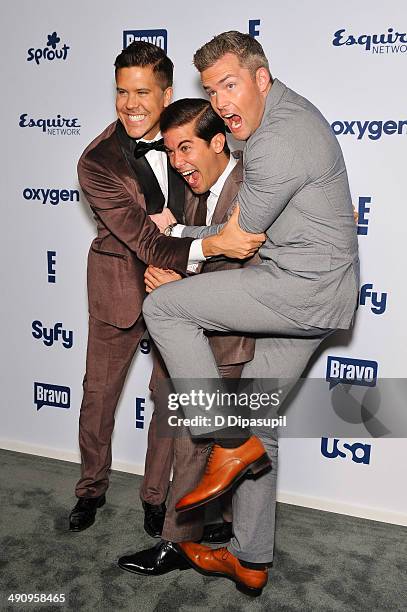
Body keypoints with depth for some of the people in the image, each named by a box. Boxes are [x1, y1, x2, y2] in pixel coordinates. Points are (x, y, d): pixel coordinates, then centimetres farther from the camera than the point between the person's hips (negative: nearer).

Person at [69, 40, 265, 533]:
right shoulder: (96, 163, -21)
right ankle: (91, 490, 35)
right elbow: (146, 243, -28)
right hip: (121, 286, -2)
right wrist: (209, 245, -42)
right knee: (99, 391, 11)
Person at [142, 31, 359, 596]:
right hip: (321, 294, 10)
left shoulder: (276, 144, -19)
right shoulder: (289, 108, 14)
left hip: (304, 287, -10)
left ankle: (232, 443, -4)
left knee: (162, 307, -10)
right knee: (258, 419, 13)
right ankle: (251, 561, 27)